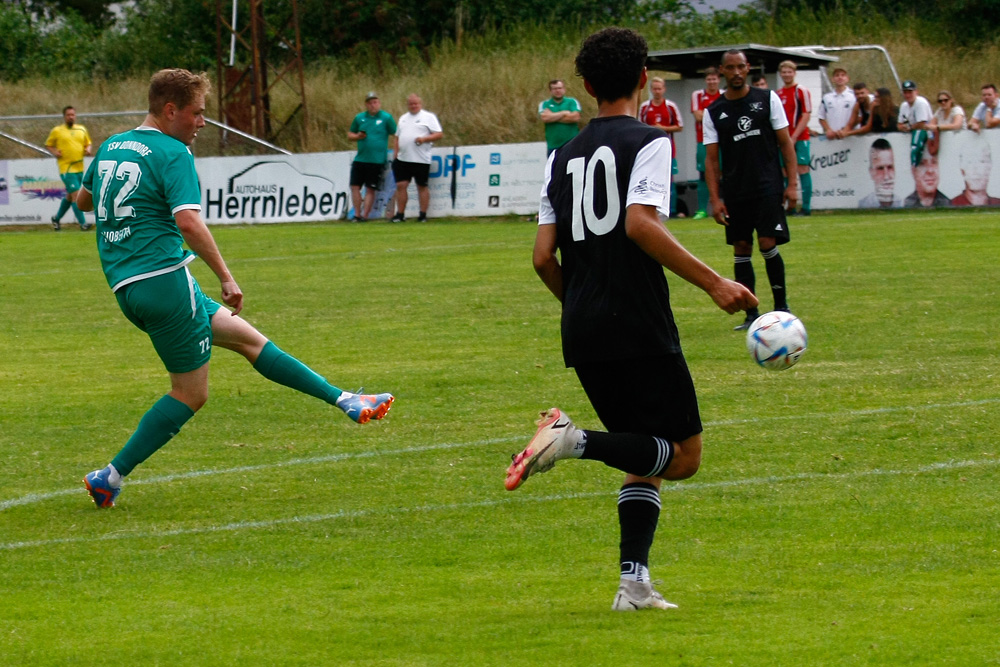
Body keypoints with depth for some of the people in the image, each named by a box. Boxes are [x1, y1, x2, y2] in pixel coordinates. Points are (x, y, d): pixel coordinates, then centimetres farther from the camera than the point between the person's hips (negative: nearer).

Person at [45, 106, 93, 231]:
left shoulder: (82, 130, 11)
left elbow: (88, 143, 22)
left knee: (70, 196, 15)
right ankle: (82, 223, -14)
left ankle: (57, 218, 34)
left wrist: (88, 149, 0)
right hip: (66, 168, -6)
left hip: (79, 168, 6)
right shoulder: (57, 131, 0)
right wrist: (54, 152, -11)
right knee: (76, 194, -14)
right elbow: (48, 145, 9)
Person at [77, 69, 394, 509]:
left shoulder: (110, 147, 14)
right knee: (191, 395, 1)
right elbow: (189, 222, -23)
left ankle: (345, 402, 11)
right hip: (163, 278, -10)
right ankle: (110, 477, 0)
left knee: (246, 337, 11)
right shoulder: (172, 154, -12)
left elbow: (83, 199, 29)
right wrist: (225, 277, -18)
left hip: (126, 288, 10)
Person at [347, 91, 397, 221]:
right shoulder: (359, 118, 9)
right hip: (360, 160, 4)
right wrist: (358, 136, -5)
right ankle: (357, 214, 9)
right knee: (355, 186, 0)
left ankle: (365, 215, 7)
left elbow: (395, 136, 0)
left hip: (377, 161, -4)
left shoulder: (386, 118, -1)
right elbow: (350, 134, 18)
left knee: (370, 189, 1)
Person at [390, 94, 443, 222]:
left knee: (422, 186, 1)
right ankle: (400, 214, 5)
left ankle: (423, 215, 7)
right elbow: (398, 138, 22)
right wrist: (396, 155, 13)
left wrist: (424, 139, -20)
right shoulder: (403, 118, 18)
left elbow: (439, 134, -6)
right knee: (401, 185, 0)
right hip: (403, 159, 5)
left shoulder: (428, 117, 0)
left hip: (421, 159, -5)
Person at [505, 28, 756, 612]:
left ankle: (634, 582, 2)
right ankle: (576, 440, -21)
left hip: (582, 334, 7)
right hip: (640, 325, -7)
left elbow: (543, 257, 10)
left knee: (648, 458, 17)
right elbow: (641, 224, -20)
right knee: (684, 455, 0)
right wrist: (714, 283, -17)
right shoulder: (649, 142, -4)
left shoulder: (564, 158, 14)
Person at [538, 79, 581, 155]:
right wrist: (564, 113, -7)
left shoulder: (572, 102, 5)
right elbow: (544, 118, -12)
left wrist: (553, 117, -7)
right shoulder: (544, 104, 7)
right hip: (553, 145, 1)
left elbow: (575, 117, -11)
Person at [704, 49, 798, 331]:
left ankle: (781, 305, 3)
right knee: (741, 248, 3)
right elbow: (712, 158, 6)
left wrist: (792, 182, -3)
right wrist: (715, 199, -2)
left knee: (768, 244, -12)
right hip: (735, 190, 2)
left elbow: (785, 142, 4)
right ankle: (751, 314, 9)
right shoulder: (714, 112, 6)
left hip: (768, 186, -2)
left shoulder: (767, 99, 2)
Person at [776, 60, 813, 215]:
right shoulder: (778, 94, 12)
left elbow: (806, 116, -8)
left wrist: (794, 137, -14)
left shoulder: (801, 91, -3)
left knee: (802, 170, -7)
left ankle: (806, 207, -5)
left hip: (799, 138, -5)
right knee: (786, 172, 4)